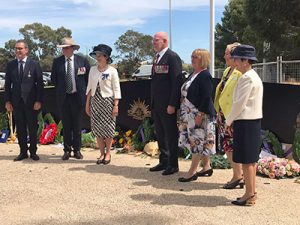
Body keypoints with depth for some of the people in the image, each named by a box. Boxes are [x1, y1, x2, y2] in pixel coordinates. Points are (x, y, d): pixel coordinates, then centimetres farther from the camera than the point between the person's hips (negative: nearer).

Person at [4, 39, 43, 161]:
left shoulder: (34, 64, -1)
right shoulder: (10, 65, 7)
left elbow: (40, 84, -3)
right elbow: (7, 84, 8)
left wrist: (38, 101, -10)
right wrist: (7, 101, 0)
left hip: (31, 102, -2)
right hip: (16, 102, 3)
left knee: (32, 128, 6)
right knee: (20, 128, 8)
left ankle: (33, 152, 17)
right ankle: (23, 152, 17)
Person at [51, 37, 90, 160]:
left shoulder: (82, 61, -1)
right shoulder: (57, 61, 3)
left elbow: (89, 77, 5)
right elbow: (53, 79, 11)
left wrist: (84, 90, 1)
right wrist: (60, 88, 6)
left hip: (78, 96, -1)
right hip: (63, 97, 1)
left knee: (77, 125, 7)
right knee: (66, 125, 6)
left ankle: (77, 150, 17)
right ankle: (67, 150, 15)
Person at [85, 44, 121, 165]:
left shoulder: (112, 71, -4)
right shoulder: (93, 69, 8)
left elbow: (116, 89, -5)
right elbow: (89, 87, 11)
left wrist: (116, 105, -12)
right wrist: (87, 104, 9)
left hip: (107, 101, -4)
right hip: (95, 101, 4)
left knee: (108, 128, 1)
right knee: (97, 128, 5)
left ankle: (108, 153, 15)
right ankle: (102, 153, 17)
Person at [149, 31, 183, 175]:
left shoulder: (172, 57, -10)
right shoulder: (157, 58, 16)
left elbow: (177, 82, -16)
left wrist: (172, 104, -20)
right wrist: (152, 102, 14)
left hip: (167, 105, -9)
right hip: (156, 104, 9)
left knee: (171, 135, 2)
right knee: (160, 135, 14)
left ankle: (173, 164, 12)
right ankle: (164, 161, 26)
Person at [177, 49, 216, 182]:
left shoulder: (205, 76, -14)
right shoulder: (193, 74, 14)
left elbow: (206, 98, -20)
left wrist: (200, 115, -23)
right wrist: (184, 113, 18)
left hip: (200, 114, -9)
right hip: (190, 114, 9)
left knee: (197, 141, -2)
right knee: (201, 142, 15)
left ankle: (192, 172, 4)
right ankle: (207, 167, 25)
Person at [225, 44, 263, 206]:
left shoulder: (247, 78, -16)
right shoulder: (253, 76, 15)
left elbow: (239, 103, -19)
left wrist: (229, 121, -7)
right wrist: (234, 120, 14)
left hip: (245, 123, -10)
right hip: (253, 121, 10)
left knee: (246, 160, -3)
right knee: (251, 159, 14)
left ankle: (249, 196, 5)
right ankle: (252, 193, 23)